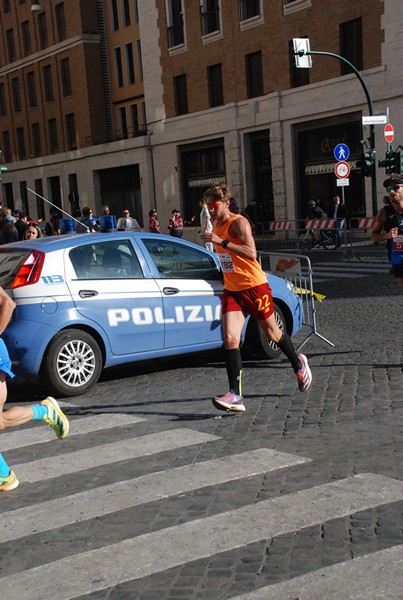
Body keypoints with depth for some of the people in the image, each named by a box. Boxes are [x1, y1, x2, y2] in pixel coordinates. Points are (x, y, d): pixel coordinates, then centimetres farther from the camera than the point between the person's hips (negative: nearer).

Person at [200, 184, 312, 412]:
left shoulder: (239, 222, -15)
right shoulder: (216, 225, 11)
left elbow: (251, 253, -29)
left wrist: (222, 242, -33)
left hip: (254, 287, -6)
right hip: (232, 290, 6)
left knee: (272, 333, 12)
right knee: (230, 339, -12)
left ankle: (298, 363, 41)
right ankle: (236, 396, -15)